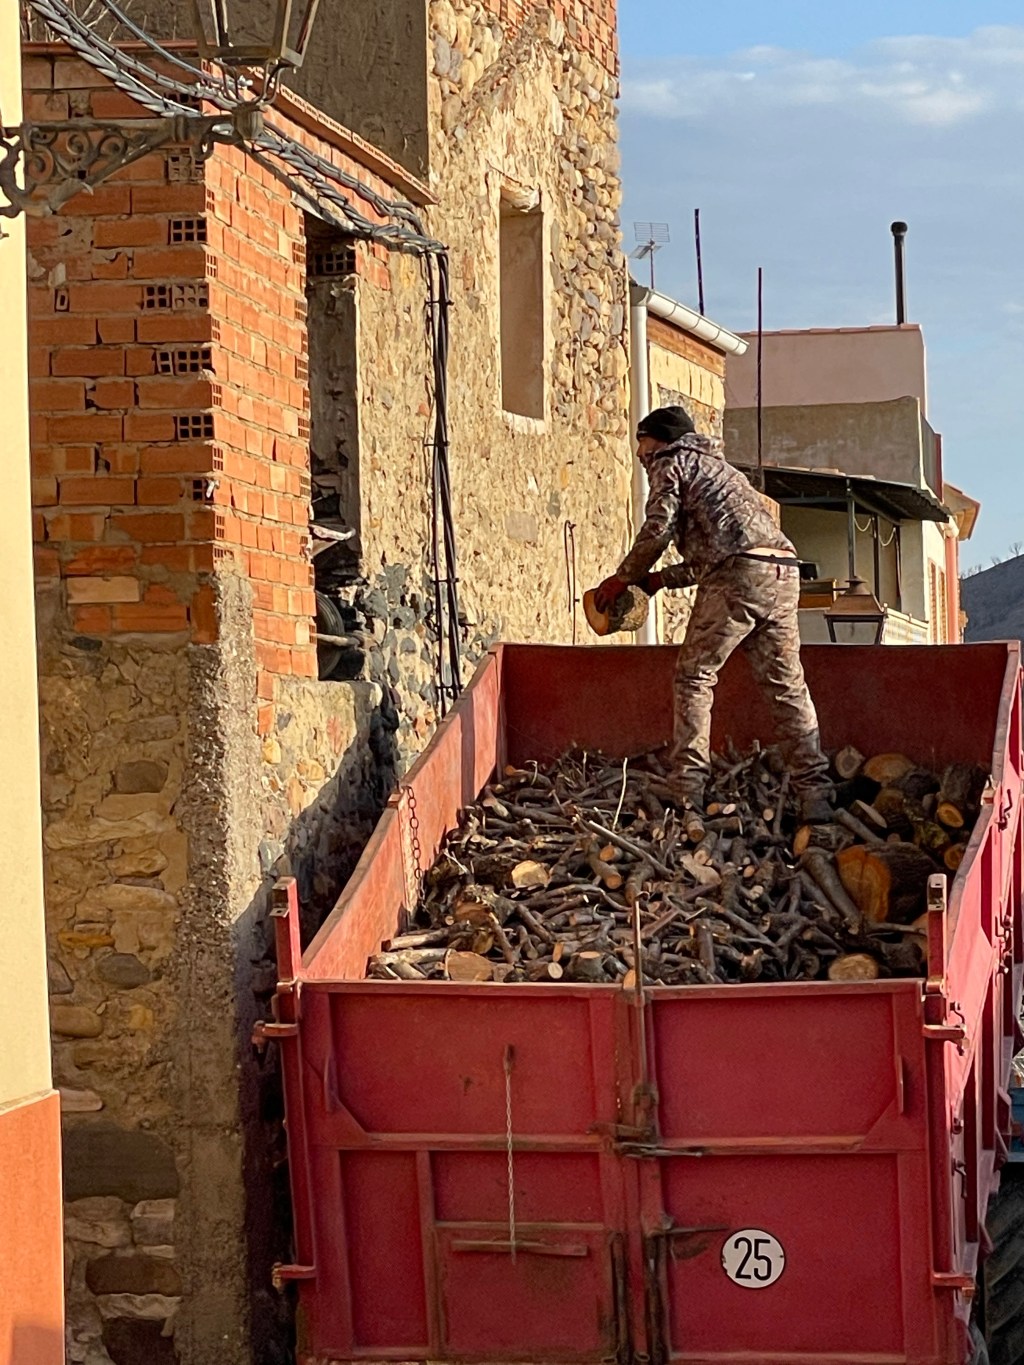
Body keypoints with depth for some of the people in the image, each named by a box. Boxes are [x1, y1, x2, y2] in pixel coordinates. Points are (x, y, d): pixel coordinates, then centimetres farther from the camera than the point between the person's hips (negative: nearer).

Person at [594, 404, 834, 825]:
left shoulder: (670, 461, 10)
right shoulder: (713, 464, 36)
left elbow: (658, 529, -5)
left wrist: (623, 578, 7)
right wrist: (660, 579, 28)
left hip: (739, 574, -7)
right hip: (782, 571, 8)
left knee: (695, 676, 2)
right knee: (787, 684, 7)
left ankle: (687, 793, -4)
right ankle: (815, 798, 1)